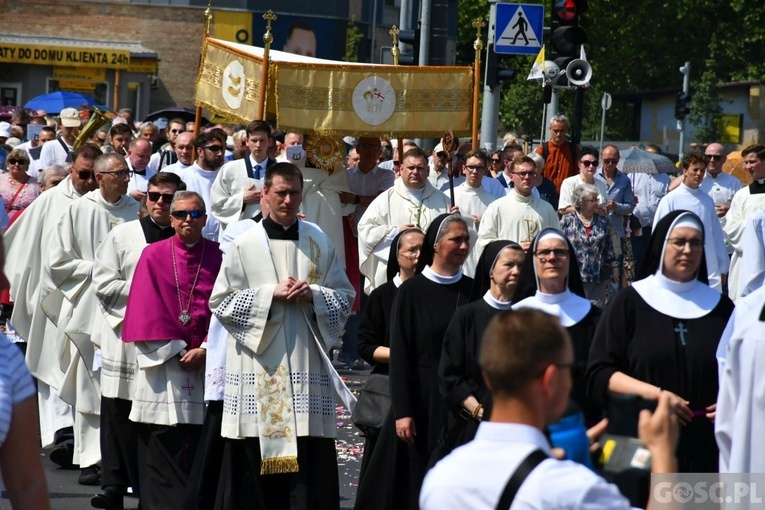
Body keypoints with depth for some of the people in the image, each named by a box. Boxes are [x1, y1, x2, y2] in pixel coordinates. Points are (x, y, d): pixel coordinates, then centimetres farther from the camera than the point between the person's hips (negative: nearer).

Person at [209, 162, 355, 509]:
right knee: (257, 452, -1)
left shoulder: (319, 243, 8)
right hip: (258, 366, -1)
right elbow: (221, 302, -1)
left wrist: (312, 294, -9)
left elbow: (345, 297, 10)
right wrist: (270, 293, -11)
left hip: (307, 363, 2)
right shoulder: (244, 245, 2)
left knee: (310, 452, -2)